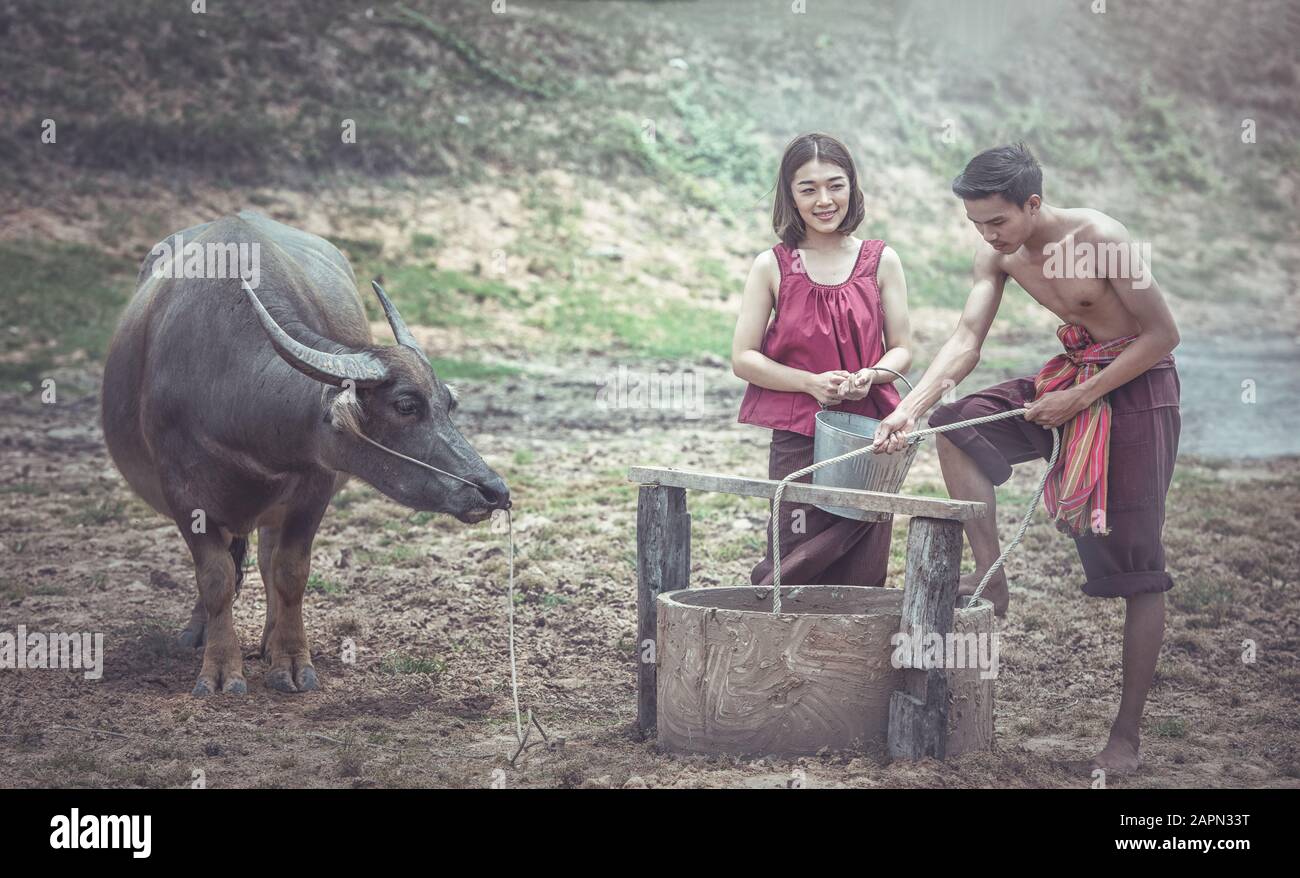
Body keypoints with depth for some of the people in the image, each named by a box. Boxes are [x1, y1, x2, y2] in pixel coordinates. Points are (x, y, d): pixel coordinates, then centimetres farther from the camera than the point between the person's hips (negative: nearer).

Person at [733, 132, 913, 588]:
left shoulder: (880, 260, 6)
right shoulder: (773, 266, 2)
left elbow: (902, 349, 9)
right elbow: (743, 358, 0)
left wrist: (871, 374, -14)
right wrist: (810, 382, -14)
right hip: (797, 434, -1)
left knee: (862, 575, 1)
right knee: (798, 564, -5)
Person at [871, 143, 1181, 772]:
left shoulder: (1099, 239, -24)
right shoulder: (997, 255, -4)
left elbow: (1163, 335, -20)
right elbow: (966, 340, -9)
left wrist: (1080, 398, -20)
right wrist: (910, 408, -25)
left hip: (1136, 385, -7)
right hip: (1071, 377, 7)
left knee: (1136, 566, -5)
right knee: (958, 426, -13)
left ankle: (1126, 736, 0)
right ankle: (991, 579, -3)